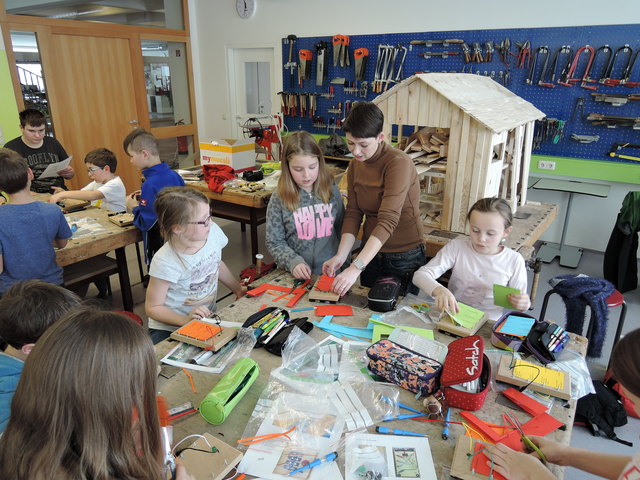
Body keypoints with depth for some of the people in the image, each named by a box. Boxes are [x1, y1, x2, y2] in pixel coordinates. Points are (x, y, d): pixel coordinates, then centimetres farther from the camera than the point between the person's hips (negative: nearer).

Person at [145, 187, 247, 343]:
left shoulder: (213, 232, -10)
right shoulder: (165, 262, -25)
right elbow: (152, 307, -14)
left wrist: (238, 289, 14)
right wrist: (186, 321, -28)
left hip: (208, 321, 6)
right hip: (169, 330, -5)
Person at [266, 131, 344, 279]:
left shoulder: (332, 191, -3)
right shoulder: (279, 199, -9)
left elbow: (342, 231, 7)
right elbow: (274, 242, -5)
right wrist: (293, 262, -20)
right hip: (297, 276, 0)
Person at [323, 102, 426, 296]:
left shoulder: (398, 163, -22)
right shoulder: (355, 166, 0)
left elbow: (388, 221, -31)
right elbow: (353, 214, -4)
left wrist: (356, 267, -37)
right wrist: (341, 255, -18)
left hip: (405, 256, -6)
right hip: (371, 253, 6)